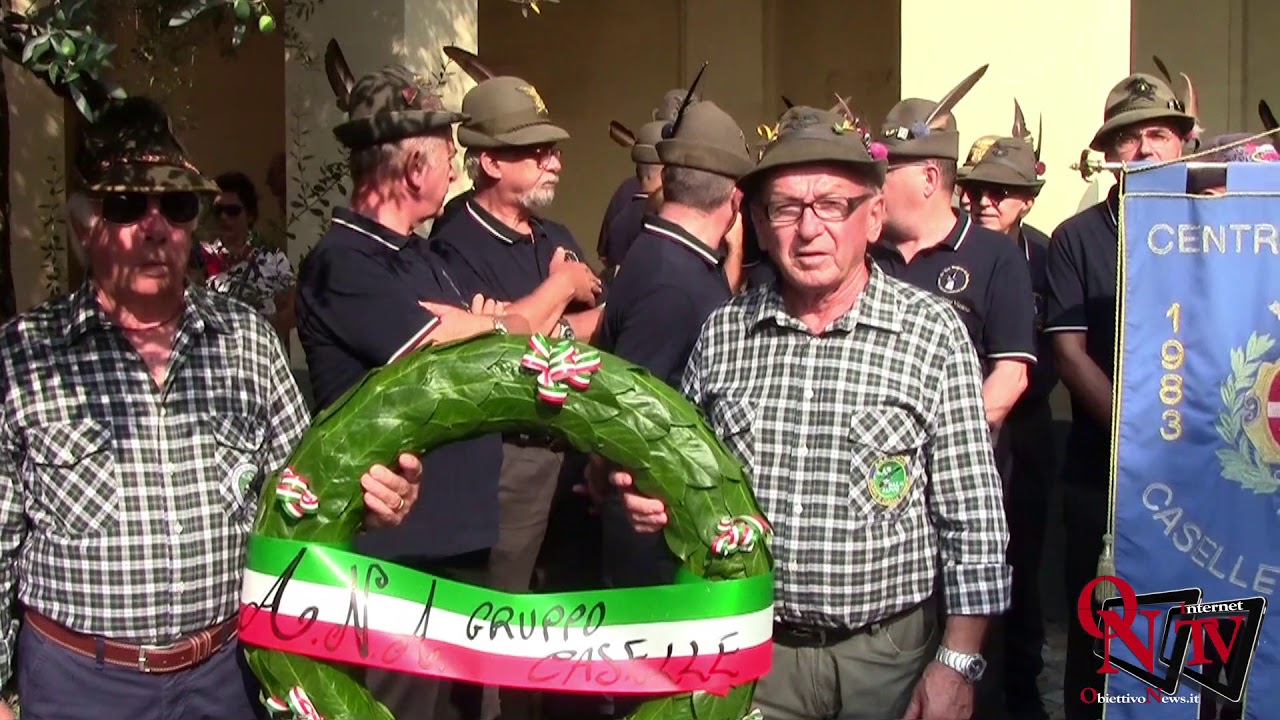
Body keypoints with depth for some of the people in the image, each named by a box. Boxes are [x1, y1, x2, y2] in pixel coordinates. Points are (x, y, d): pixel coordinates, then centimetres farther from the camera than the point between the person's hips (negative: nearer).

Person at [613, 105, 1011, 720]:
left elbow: (972, 517, -6)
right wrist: (652, 496, -10)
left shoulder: (933, 331, -7)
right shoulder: (722, 332, 1)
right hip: (753, 650, 2)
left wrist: (957, 664, -9)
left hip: (889, 652, -2)